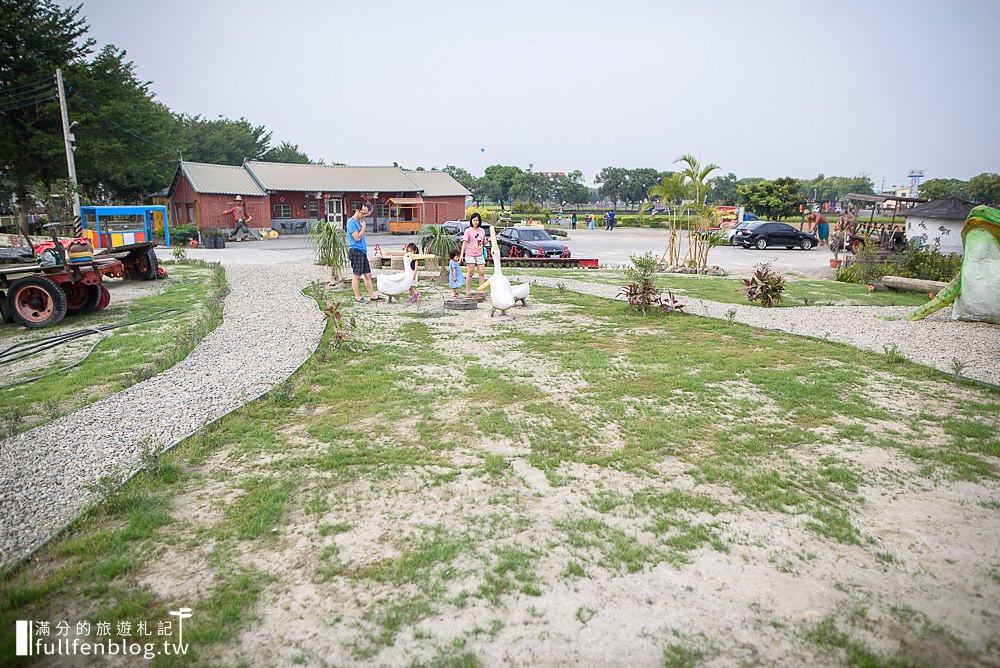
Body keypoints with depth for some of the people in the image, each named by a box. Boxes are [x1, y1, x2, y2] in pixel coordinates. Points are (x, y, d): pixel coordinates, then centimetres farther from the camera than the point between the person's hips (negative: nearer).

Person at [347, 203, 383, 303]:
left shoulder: (360, 221, 18)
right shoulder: (351, 222, -10)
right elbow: (357, 237, -17)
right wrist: (363, 227, -9)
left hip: (362, 251, 9)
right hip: (356, 250, -9)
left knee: (368, 274, 9)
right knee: (357, 275, -4)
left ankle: (372, 295, 14)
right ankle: (357, 297, 2)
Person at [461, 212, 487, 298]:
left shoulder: (482, 230, 11)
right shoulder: (468, 230, -2)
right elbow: (465, 243, -4)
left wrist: (485, 241, -3)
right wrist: (462, 254, -9)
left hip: (480, 255, 4)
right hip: (470, 254, -4)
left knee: (482, 273, -1)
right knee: (470, 273, 1)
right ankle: (468, 291, 9)